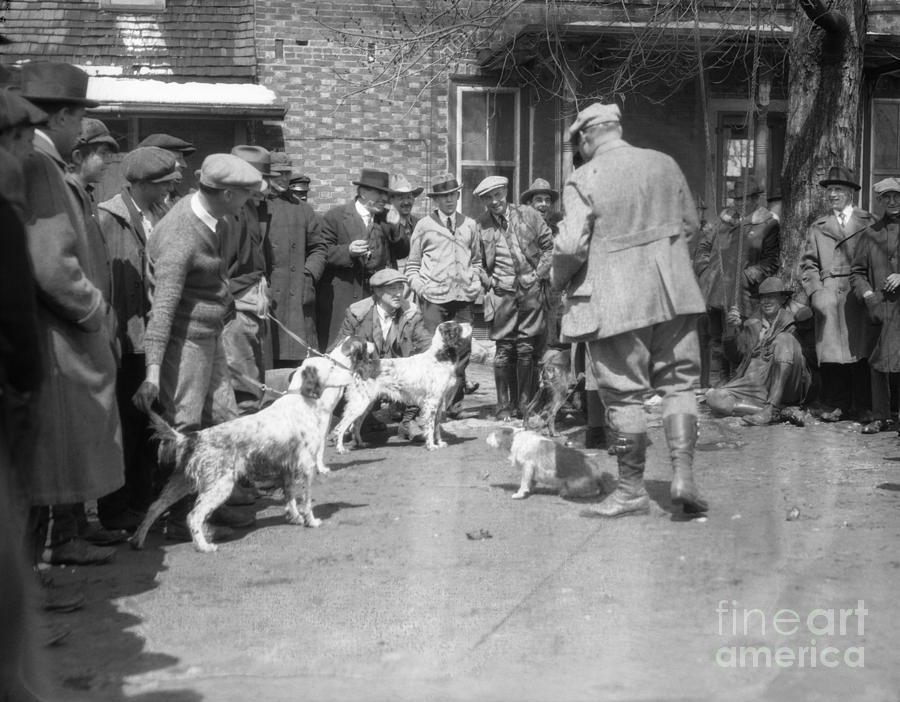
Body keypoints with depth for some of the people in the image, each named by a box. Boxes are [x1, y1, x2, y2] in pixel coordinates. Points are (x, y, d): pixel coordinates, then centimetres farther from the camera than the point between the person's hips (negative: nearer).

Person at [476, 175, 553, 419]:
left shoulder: (528, 215, 4)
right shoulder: (480, 225, 1)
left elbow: (549, 245, 9)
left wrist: (539, 274, 2)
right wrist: (488, 282, -1)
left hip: (531, 290, 1)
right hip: (501, 291, -1)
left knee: (526, 349, 2)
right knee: (504, 349, -1)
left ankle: (524, 404, 10)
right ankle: (504, 405, 7)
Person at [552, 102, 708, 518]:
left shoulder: (583, 180, -10)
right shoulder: (665, 164, 6)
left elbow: (571, 245, -16)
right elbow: (690, 224, 15)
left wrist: (560, 279, 3)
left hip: (615, 301, -4)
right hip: (672, 292, 4)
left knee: (624, 394, 4)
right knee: (678, 382, 12)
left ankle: (632, 491, 12)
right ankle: (683, 472, 0)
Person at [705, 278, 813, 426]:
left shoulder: (789, 319, 8)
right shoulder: (752, 323, 16)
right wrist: (736, 326, 2)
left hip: (784, 387, -3)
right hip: (754, 383, 3)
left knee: (784, 340, -27)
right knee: (714, 398, -22)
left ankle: (772, 409, -34)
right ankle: (782, 411, -27)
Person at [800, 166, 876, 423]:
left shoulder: (868, 223, 9)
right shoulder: (817, 228, 16)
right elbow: (808, 263, 13)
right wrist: (815, 291, -3)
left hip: (858, 294, -2)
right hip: (828, 295, 2)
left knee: (859, 349, -2)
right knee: (831, 352, -3)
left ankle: (861, 406, 6)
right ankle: (836, 405, 2)